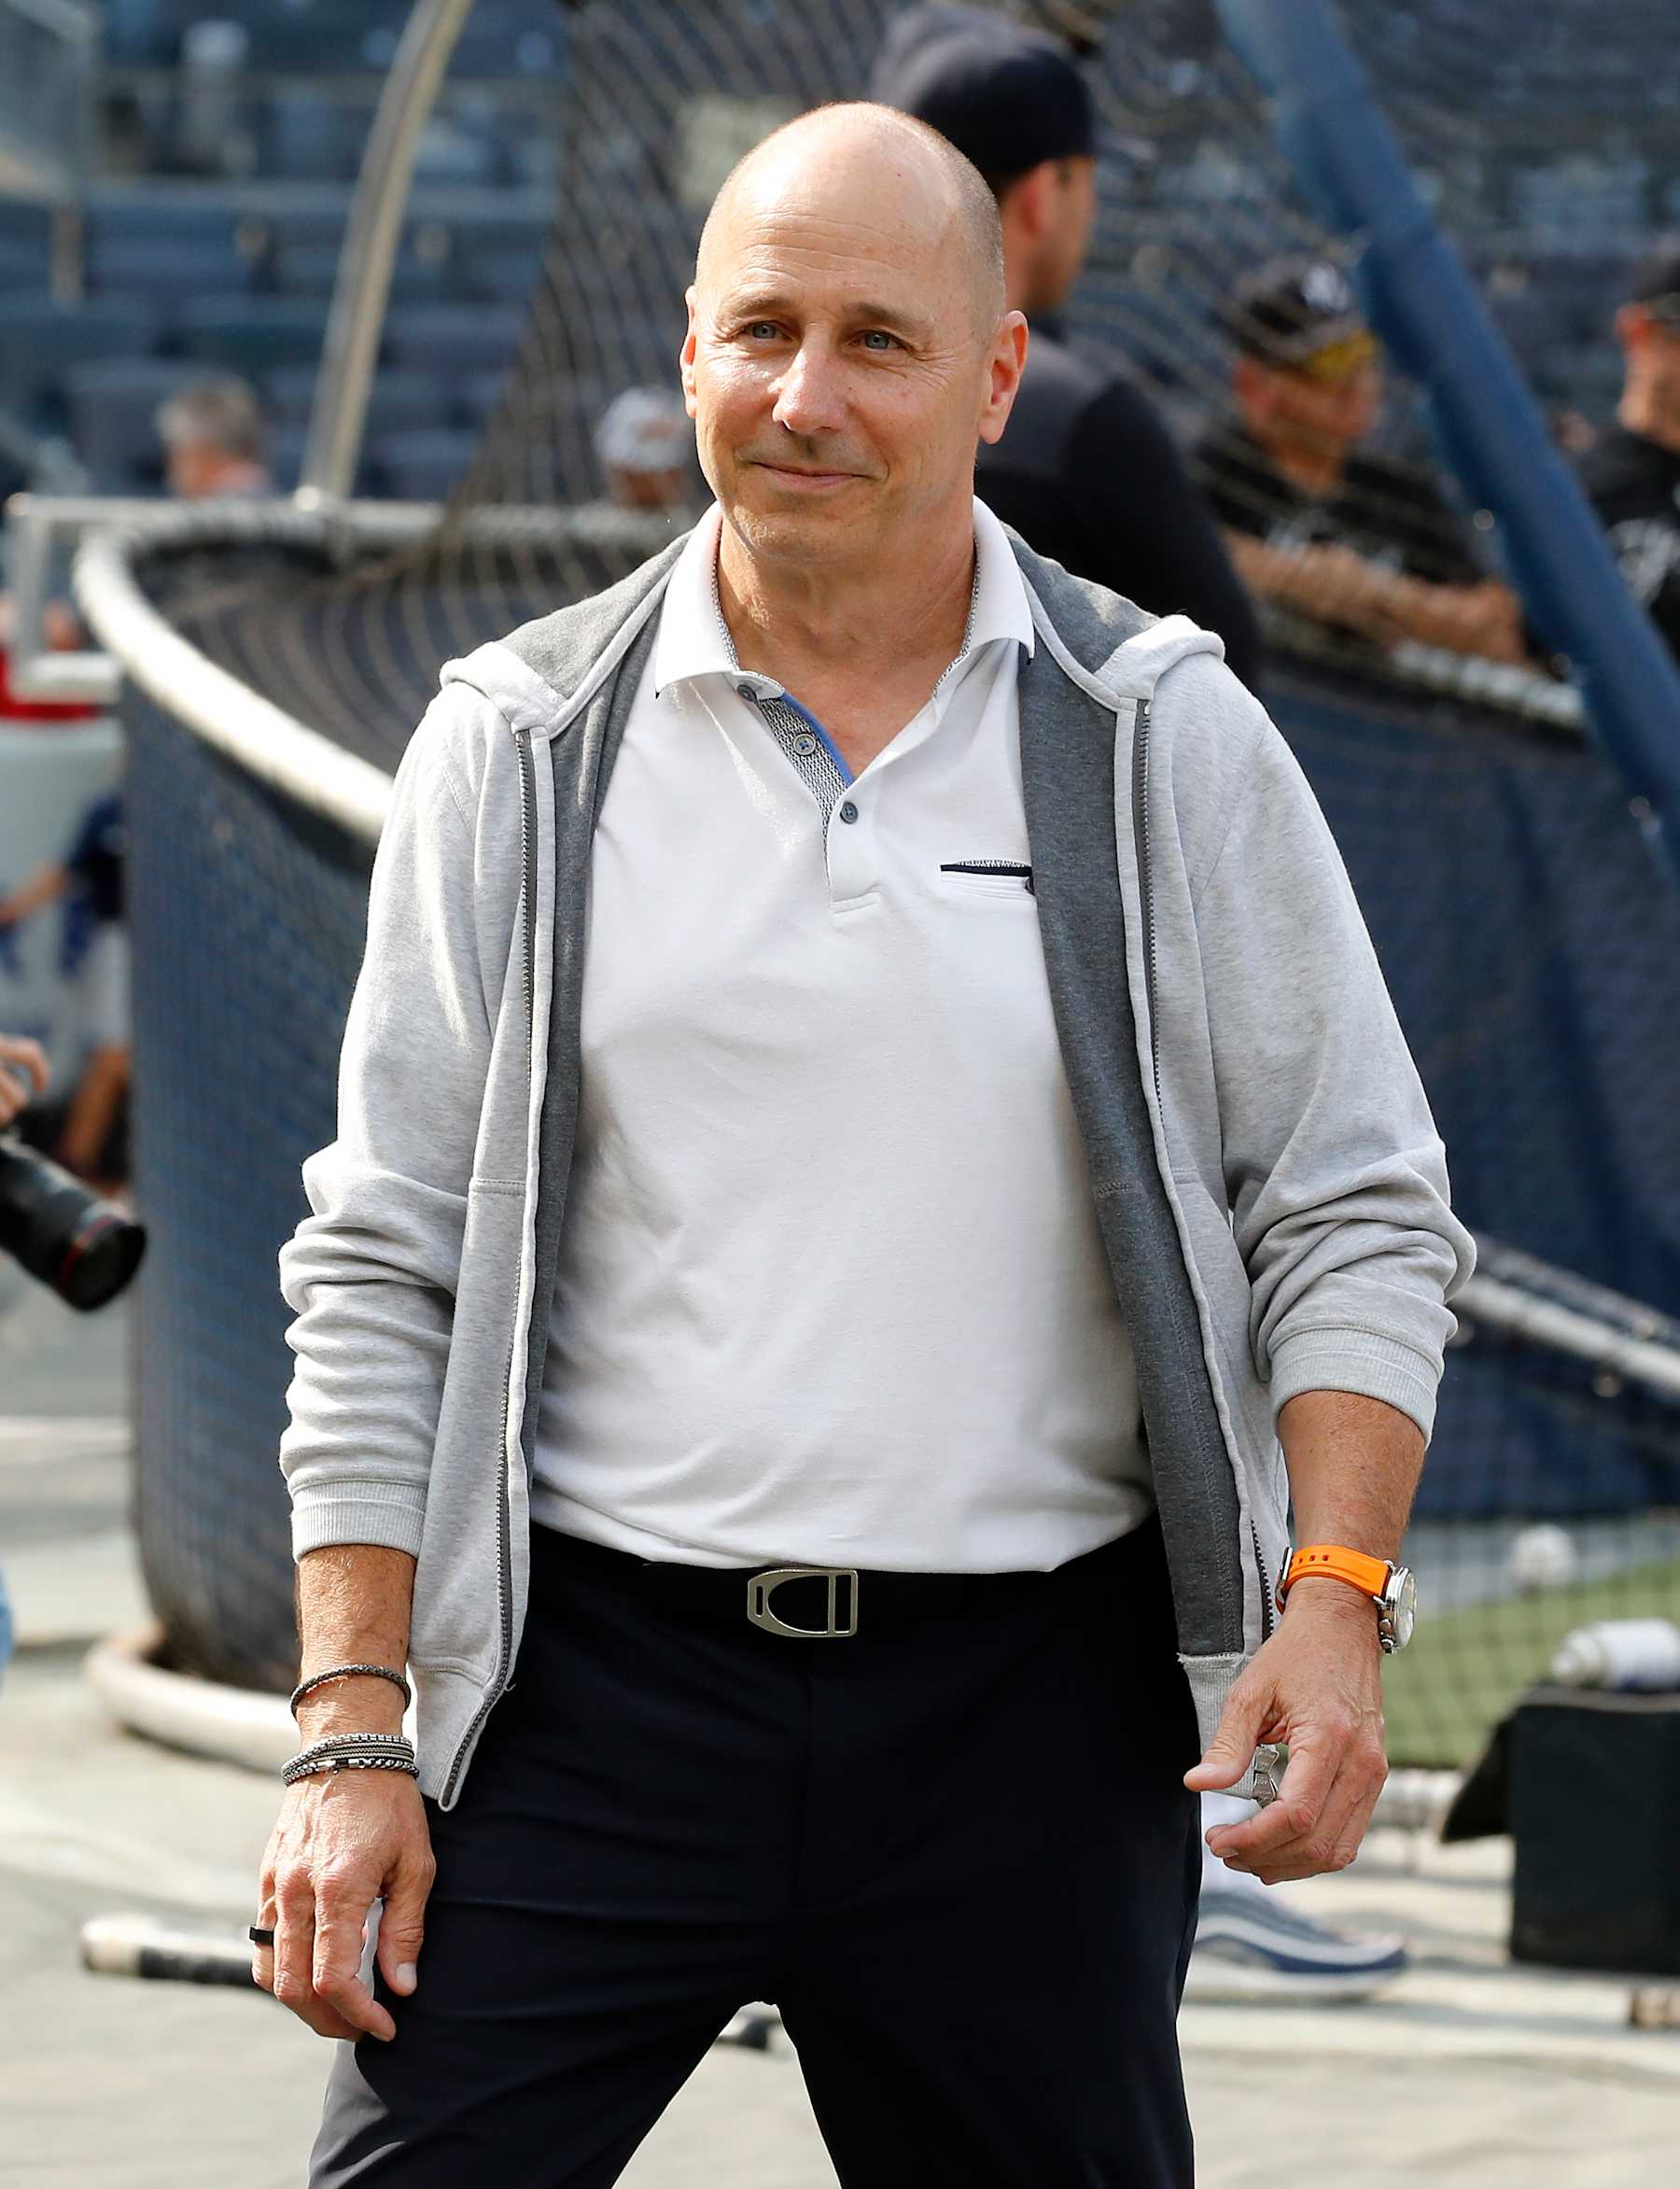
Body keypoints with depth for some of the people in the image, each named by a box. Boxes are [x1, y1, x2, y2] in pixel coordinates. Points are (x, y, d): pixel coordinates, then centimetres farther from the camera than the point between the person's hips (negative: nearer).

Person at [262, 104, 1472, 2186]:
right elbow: (383, 1265, 6)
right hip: (603, 1683, 0)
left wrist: (1336, 1595, -10)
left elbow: (1360, 1214, 5)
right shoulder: (524, 749, 5)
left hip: (1029, 1708, 0)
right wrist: (352, 1735, -1)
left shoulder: (1167, 746, 4)